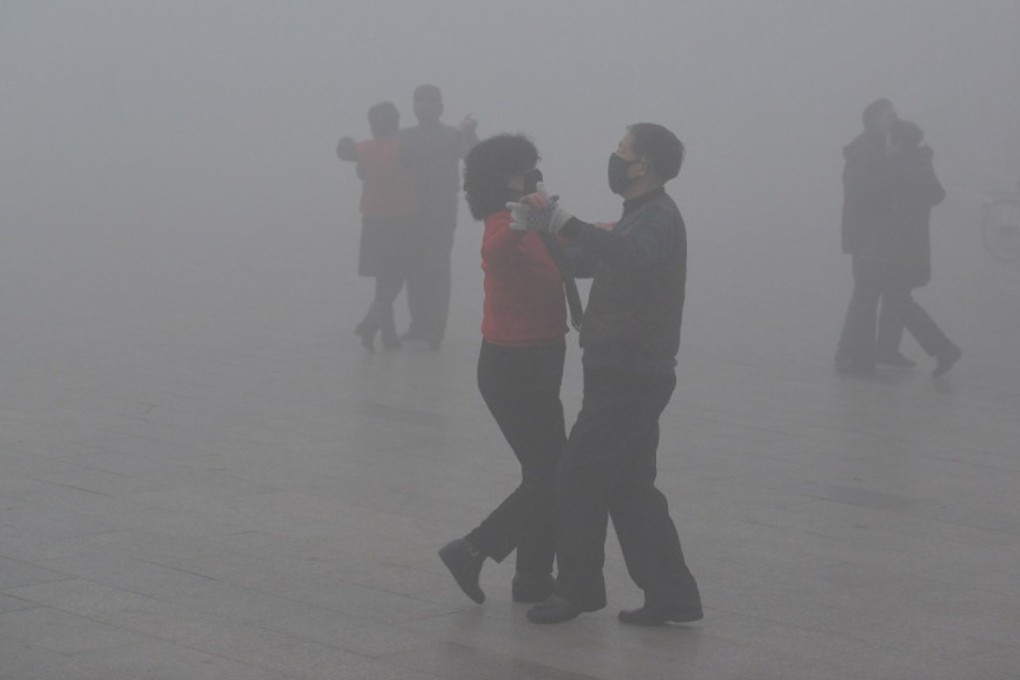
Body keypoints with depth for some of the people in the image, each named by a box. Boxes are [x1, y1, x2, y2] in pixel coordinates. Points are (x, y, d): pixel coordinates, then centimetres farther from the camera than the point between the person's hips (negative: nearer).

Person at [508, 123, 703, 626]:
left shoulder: (657, 219, -16)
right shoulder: (643, 217, 18)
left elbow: (630, 256, -40)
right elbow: (590, 260, 29)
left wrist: (562, 223, -50)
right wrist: (542, 231, 17)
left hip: (629, 377, -10)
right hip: (625, 373, 10)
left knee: (579, 480, -4)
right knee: (629, 488, 13)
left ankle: (577, 588, 8)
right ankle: (670, 595, 14)